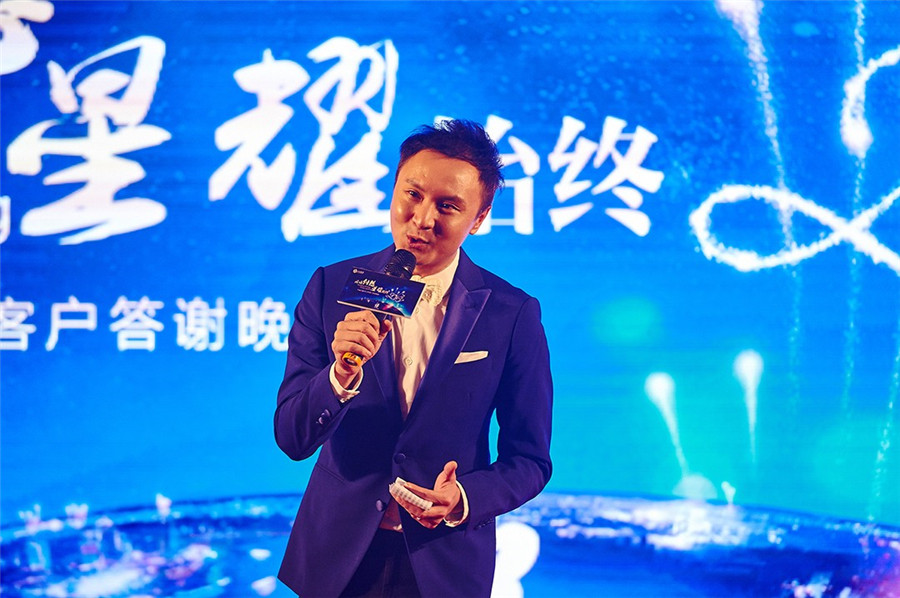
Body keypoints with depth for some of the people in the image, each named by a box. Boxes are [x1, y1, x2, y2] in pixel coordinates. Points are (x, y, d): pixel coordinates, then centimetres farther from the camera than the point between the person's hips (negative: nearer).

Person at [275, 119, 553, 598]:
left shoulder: (513, 314, -8)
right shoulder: (332, 288, -4)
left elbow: (529, 459, -2)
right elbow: (292, 439, -8)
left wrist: (466, 499, -20)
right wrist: (342, 373, -25)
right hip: (338, 558, 2)